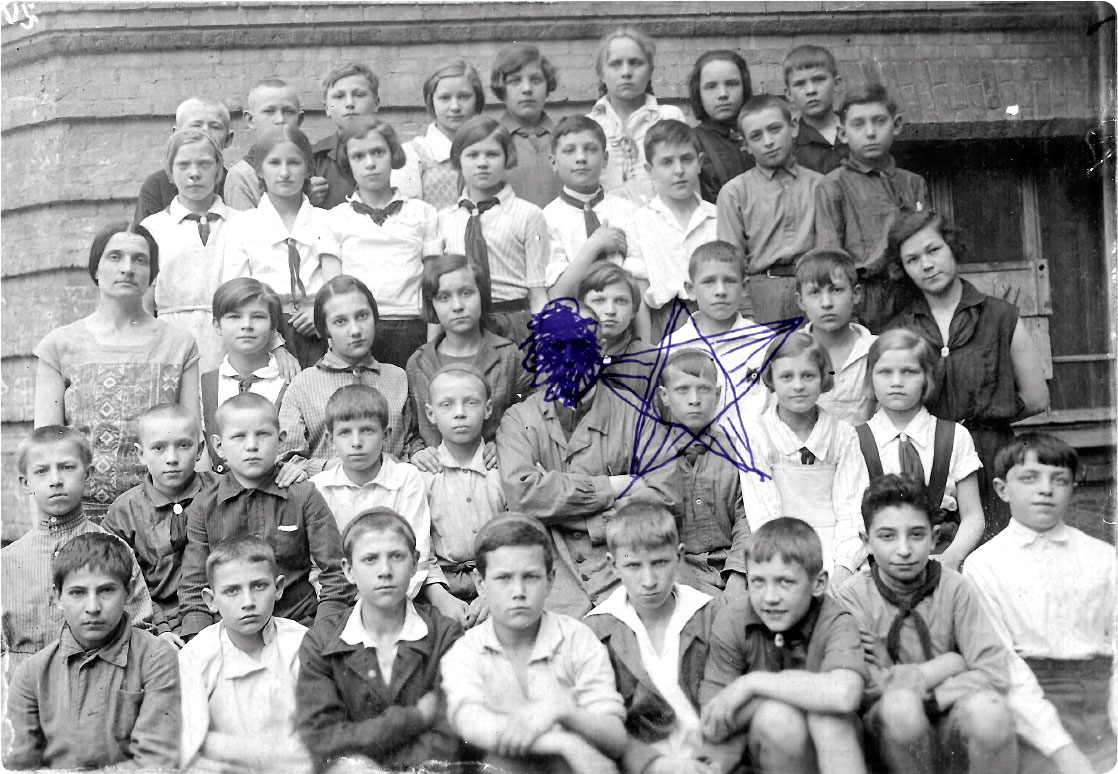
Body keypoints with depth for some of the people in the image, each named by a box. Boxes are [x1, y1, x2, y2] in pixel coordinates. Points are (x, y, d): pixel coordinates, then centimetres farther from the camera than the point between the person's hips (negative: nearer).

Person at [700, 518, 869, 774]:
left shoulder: (835, 623, -13)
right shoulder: (731, 623, -11)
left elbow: (843, 694, -37)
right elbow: (713, 729, -13)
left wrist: (751, 683, -30)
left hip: (829, 747, -1)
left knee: (827, 713, -32)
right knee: (776, 716, -31)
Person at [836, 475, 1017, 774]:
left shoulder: (953, 588, -2)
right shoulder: (854, 595, -7)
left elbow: (995, 670, -10)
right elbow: (867, 685, -14)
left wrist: (929, 698, -19)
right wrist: (953, 662, -10)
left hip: (947, 718, 1)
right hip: (889, 728, -1)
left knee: (986, 709, -33)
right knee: (900, 702, -36)